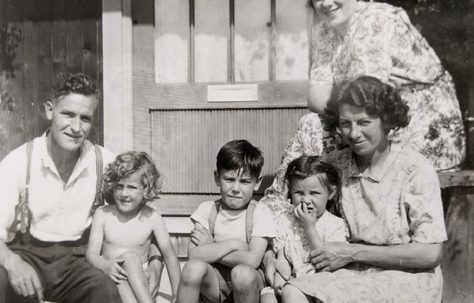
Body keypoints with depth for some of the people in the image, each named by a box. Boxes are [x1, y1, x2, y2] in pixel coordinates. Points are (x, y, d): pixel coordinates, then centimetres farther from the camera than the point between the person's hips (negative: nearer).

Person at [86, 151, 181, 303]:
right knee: (119, 279, -33)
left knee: (130, 256, -31)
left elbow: (169, 256, -2)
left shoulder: (151, 217, -4)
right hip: (110, 280, 1)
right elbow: (91, 253, -5)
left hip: (139, 279, 0)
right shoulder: (102, 214, -1)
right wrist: (105, 265, -30)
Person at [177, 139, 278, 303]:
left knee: (242, 272, -34)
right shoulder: (207, 209, -1)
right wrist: (233, 244, -17)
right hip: (213, 283, 2)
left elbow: (251, 260, -21)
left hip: (247, 284, -1)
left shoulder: (260, 213, -7)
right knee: (194, 267, -29)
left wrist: (210, 250, -13)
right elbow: (194, 255, -13)